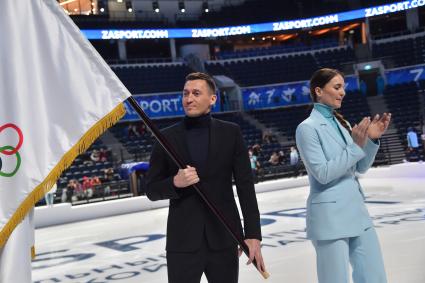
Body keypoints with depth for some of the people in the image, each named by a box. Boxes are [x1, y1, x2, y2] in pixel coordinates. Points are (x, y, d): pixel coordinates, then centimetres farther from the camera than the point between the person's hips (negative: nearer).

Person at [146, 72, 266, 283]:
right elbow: (151, 190, 5)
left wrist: (253, 234, -6)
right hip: (182, 241, 0)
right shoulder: (167, 138, 2)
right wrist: (175, 182, -16)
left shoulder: (231, 133, 2)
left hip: (224, 238, 1)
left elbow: (245, 186, 0)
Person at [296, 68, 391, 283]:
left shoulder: (341, 123, 11)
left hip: (357, 211, 7)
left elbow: (360, 168, 11)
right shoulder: (307, 128, -10)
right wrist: (356, 146, -20)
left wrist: (372, 139, -3)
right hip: (330, 216, -7)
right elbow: (323, 174, -18)